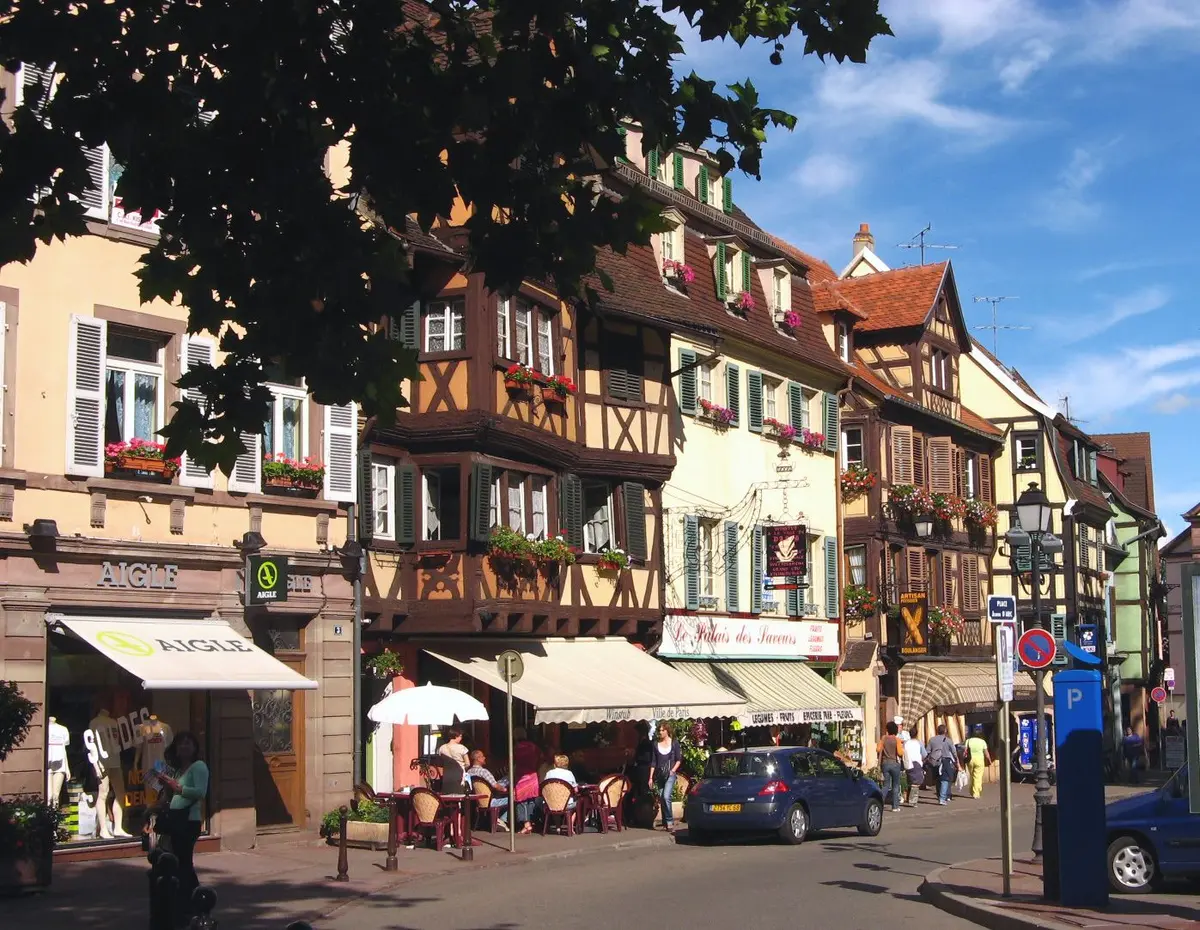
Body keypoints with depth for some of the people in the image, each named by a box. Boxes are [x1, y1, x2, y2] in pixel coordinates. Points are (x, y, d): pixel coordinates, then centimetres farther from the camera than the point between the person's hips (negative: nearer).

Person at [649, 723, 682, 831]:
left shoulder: (674, 743, 2)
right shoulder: (656, 744, 9)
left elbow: (679, 759, 5)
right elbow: (654, 761, 10)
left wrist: (673, 770, -9)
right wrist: (651, 777, 5)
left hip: (670, 774, -4)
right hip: (659, 775, 4)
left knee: (666, 797, -19)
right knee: (661, 799, 5)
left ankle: (670, 821, -14)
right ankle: (665, 822, 15)